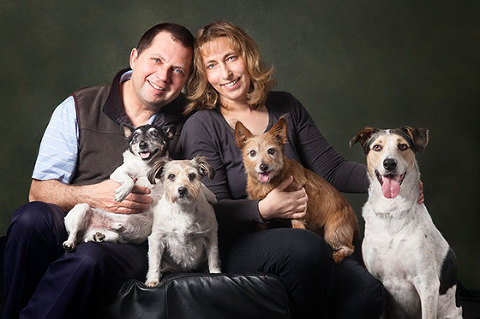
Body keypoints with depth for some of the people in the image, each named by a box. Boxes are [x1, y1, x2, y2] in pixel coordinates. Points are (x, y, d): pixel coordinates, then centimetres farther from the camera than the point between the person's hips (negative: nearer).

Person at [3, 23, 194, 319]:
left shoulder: (185, 123, 9)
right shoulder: (78, 108, 5)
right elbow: (38, 191, 1)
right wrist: (92, 195, -18)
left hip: (133, 242, -1)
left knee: (88, 260, -35)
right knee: (32, 217, -33)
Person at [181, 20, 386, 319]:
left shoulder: (285, 107, 11)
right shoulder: (200, 127, -2)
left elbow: (330, 168, 7)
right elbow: (212, 212, -8)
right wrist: (263, 210, -26)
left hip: (303, 232, 3)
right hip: (237, 245, -3)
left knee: (368, 292, -25)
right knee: (306, 248, -35)